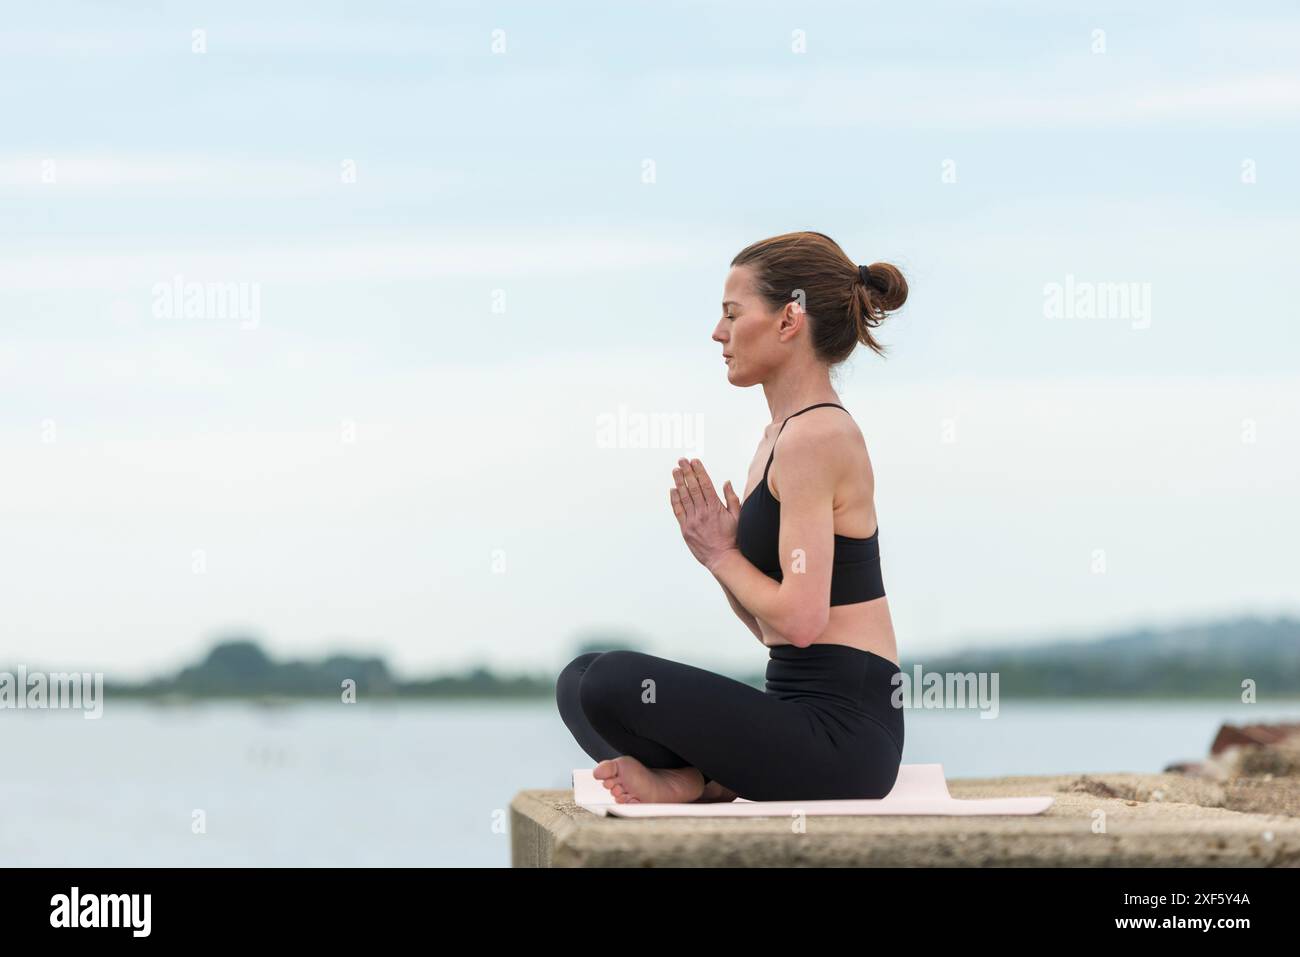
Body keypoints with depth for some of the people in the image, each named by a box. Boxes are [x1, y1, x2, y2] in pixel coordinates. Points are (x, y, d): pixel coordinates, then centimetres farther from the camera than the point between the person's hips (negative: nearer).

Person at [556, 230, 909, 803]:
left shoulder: (815, 438, -14)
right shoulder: (783, 434, 16)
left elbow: (799, 618, -22)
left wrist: (722, 557, -5)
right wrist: (718, 551, 3)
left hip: (841, 733, -11)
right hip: (802, 712, 11)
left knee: (613, 681, -24)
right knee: (580, 680, 14)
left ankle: (694, 782, -1)